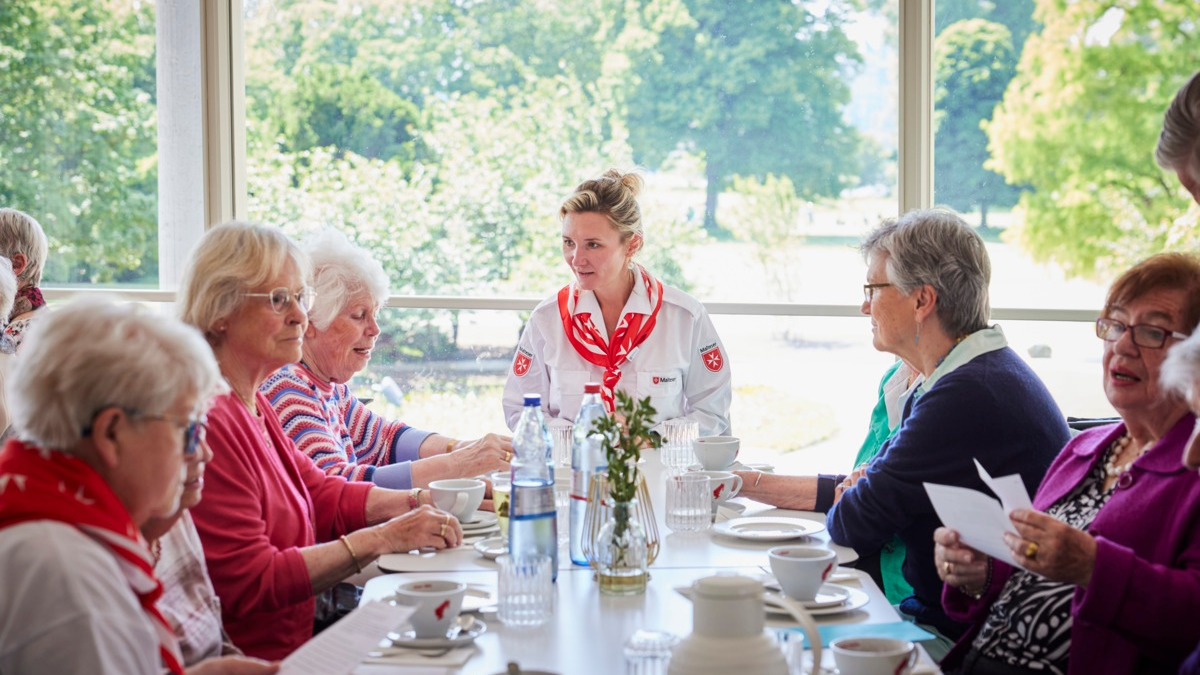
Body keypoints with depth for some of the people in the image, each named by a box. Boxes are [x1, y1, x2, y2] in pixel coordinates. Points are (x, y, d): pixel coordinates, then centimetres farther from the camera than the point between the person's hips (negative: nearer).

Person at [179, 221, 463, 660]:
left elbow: (322, 497, 16)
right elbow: (249, 582, -21)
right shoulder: (208, 420, -19)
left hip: (291, 648, 9)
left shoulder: (251, 405, 15)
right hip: (250, 661, -9)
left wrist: (418, 503, 2)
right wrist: (381, 538, -20)